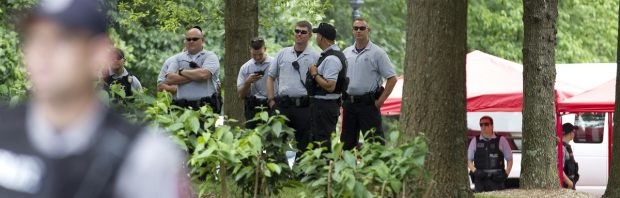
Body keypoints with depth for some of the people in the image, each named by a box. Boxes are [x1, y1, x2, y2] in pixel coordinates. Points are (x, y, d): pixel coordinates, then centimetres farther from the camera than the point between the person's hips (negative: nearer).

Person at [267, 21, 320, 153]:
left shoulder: (315, 57, 4)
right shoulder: (283, 54, 12)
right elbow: (271, 77, 16)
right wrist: (271, 100, 6)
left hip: (304, 106, -2)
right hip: (282, 105, 2)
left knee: (304, 146, 0)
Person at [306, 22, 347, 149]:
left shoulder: (331, 59, -19)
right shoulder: (335, 54, 14)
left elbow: (330, 86, -25)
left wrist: (315, 74, -16)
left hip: (324, 106, -11)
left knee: (322, 142, -9)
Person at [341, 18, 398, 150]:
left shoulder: (377, 53, -5)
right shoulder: (346, 53, 12)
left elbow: (392, 78, -7)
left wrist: (380, 101, -11)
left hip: (368, 103, -6)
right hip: (349, 103, 6)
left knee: (375, 144, -7)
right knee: (347, 143, 11)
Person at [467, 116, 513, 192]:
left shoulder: (501, 140, 8)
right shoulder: (475, 141, 12)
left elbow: (509, 160, 12)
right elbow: (469, 160, 14)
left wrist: (506, 174, -1)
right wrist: (475, 171, -3)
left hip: (496, 179, -1)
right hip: (480, 179, 1)